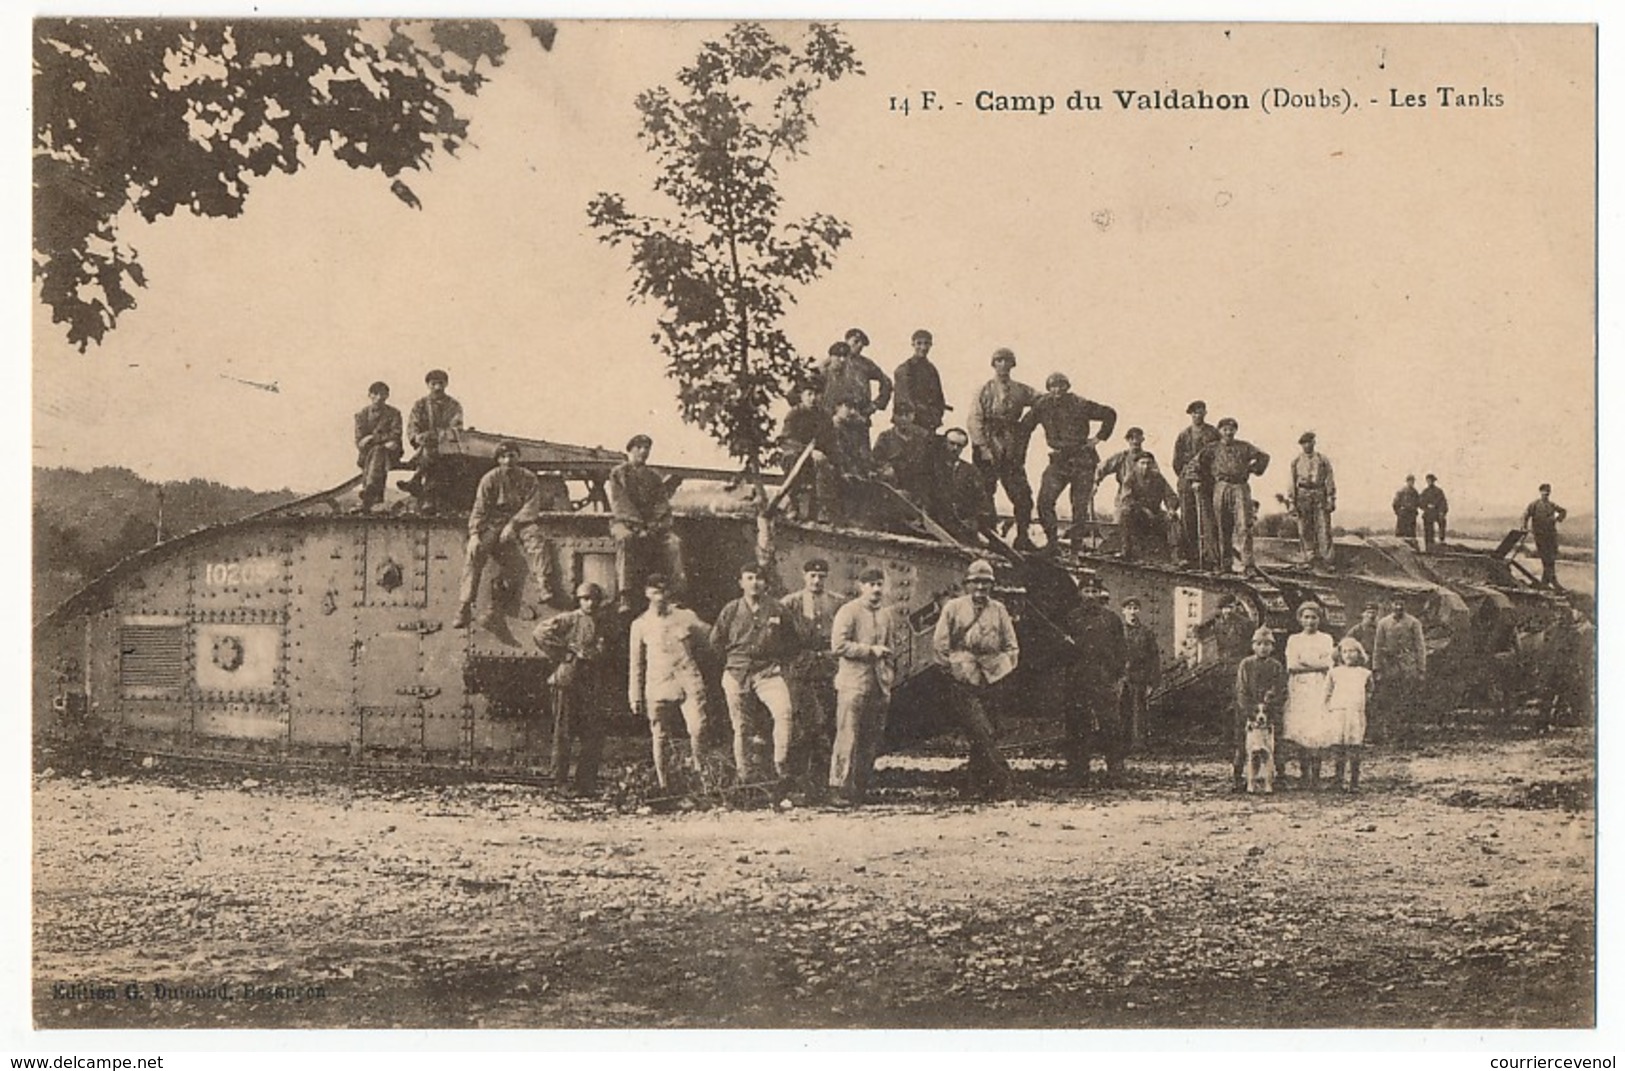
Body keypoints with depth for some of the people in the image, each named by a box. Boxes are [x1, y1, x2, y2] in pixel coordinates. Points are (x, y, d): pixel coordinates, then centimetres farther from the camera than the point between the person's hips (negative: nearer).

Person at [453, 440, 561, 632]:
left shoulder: (529, 479, 1)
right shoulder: (490, 479, -1)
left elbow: (531, 508, -8)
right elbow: (479, 509, -6)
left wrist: (513, 524, -23)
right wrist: (474, 534, -21)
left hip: (521, 521, 0)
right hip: (494, 523, 0)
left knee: (535, 537, -33)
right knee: (474, 551, -24)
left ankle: (546, 586, -38)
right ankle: (464, 607, -24)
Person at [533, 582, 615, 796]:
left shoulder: (605, 624, 12)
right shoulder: (567, 620, -1)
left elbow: (605, 655, 16)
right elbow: (541, 632, -11)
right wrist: (561, 654, -9)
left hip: (594, 688, 4)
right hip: (567, 683, -4)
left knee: (594, 737, 2)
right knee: (564, 734, -2)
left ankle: (586, 785, 9)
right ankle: (559, 783, 2)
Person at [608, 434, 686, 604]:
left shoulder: (654, 476, 20)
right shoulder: (618, 473, 8)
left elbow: (663, 504, 10)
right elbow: (619, 504, -4)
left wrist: (654, 526, -11)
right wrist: (638, 527, -18)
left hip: (652, 524, 4)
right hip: (624, 522, -3)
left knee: (674, 542, -25)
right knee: (625, 538, -38)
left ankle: (676, 592, -28)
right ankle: (624, 595, -44)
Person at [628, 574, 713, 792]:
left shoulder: (686, 616, 7)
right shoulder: (640, 625, 8)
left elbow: (710, 639, 19)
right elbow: (635, 663, 12)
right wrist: (635, 696, 10)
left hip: (688, 682, -1)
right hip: (658, 686, 1)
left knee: (698, 727, -15)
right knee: (659, 737, 0)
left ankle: (700, 771, 6)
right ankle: (664, 786, 9)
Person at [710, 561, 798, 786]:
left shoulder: (776, 610, 2)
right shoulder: (731, 611, 1)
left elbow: (790, 642, 16)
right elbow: (716, 642, 14)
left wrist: (777, 660, 7)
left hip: (768, 671, 0)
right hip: (736, 674, 1)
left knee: (785, 711, -24)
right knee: (740, 726, 3)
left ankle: (781, 763, -13)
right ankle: (743, 775, 14)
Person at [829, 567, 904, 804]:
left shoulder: (888, 614, 16)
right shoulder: (848, 612, -3)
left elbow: (898, 642, 27)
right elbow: (838, 645, -12)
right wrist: (870, 650, -14)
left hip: (880, 684, 6)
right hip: (853, 682, -6)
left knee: (872, 739, 7)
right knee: (848, 736, -10)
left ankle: (861, 788, 13)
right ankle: (841, 787, -9)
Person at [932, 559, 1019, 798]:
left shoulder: (999, 610, 12)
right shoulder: (953, 608, 3)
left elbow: (1012, 647, 15)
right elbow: (939, 644, 3)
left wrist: (1001, 669, 3)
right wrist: (956, 666, -2)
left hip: (990, 682, 4)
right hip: (963, 682, -4)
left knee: (981, 737, 5)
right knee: (983, 733, -15)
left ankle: (974, 786, 13)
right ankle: (1001, 778, -14)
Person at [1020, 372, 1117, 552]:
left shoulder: (1080, 405, -7)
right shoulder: (1042, 406, 0)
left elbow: (1110, 414, 4)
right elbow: (1024, 427, 11)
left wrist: (1099, 437, 0)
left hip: (1082, 461, -2)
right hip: (1058, 461, 3)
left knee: (1080, 505, -1)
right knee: (1044, 501, -11)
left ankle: (1076, 544, 9)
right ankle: (1052, 541, -1)